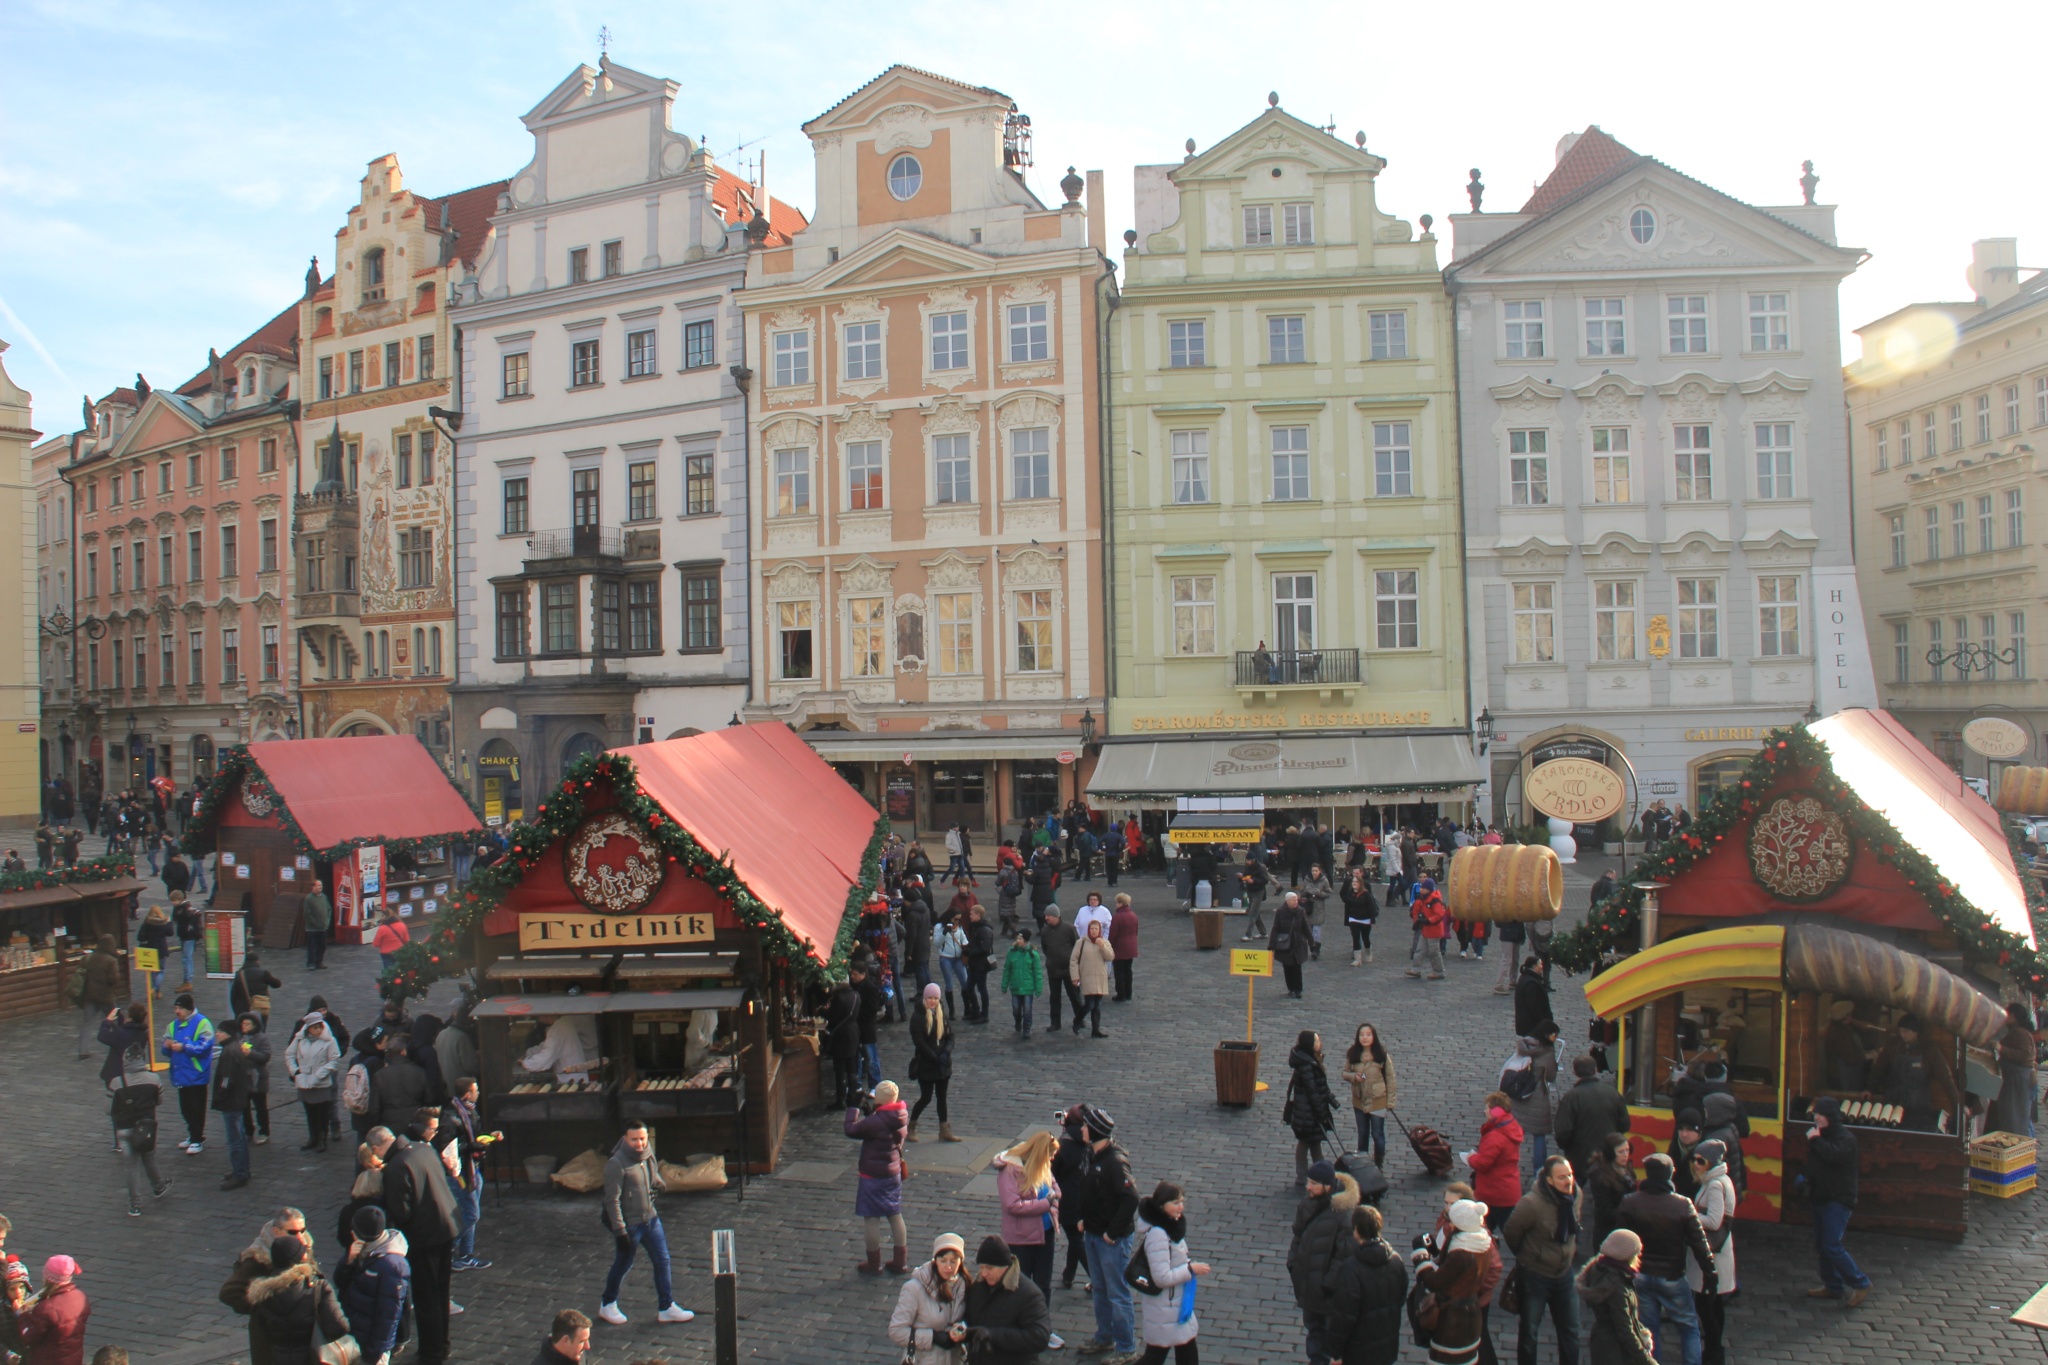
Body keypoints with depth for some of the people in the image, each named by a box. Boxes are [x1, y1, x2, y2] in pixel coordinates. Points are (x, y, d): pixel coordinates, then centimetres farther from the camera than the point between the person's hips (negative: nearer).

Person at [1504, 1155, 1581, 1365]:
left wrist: (1572, 1249, 11)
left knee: (1571, 1332, 17)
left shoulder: (1575, 1194, -11)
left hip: (1564, 1273, 5)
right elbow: (1510, 1232, -14)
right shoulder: (1532, 1203, -30)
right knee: (1529, 1333, 11)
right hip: (1535, 1275, -5)